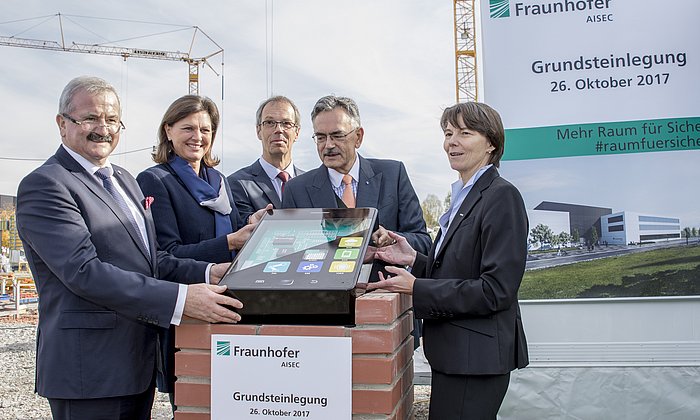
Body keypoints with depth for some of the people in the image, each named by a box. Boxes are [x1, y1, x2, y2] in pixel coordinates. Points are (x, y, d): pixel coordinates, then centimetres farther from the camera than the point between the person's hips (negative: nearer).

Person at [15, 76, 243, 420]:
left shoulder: (124, 179, 15)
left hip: (140, 360, 8)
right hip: (89, 369, -8)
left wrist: (207, 274, -6)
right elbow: (84, 270, -23)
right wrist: (180, 298, -30)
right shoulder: (44, 185, -12)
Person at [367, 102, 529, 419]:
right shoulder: (464, 197, 14)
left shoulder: (502, 196, -14)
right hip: (454, 351, 9)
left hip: (476, 356, -9)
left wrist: (417, 289, -20)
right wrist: (415, 260, 4)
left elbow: (496, 290, -20)